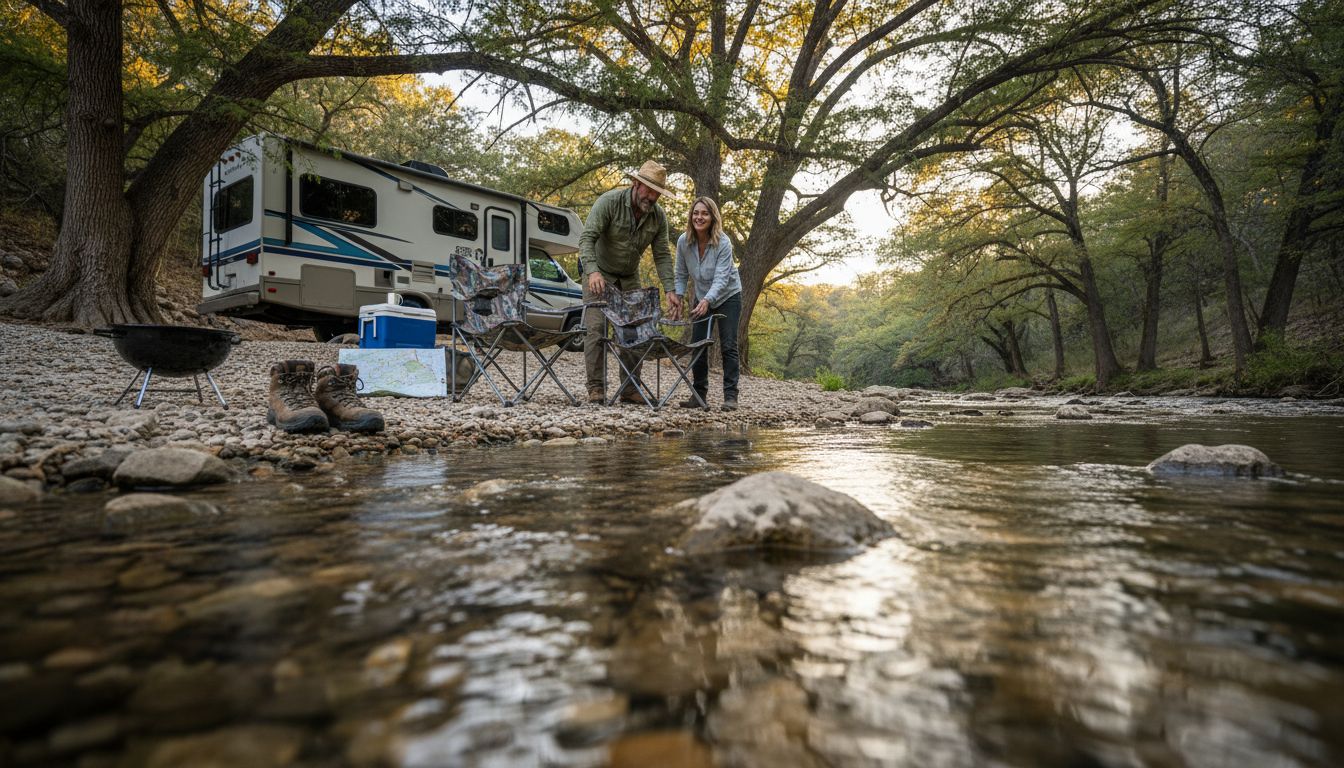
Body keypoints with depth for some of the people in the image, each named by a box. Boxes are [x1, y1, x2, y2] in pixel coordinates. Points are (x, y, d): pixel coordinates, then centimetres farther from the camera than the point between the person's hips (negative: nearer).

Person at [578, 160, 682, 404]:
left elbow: (662, 255, -6)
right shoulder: (609, 202, -21)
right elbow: (587, 237, -27)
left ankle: (630, 389, 5)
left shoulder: (658, 216, -7)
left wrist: (669, 290, -18)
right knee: (596, 327, -13)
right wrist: (593, 271, -44)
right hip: (599, 274, -4)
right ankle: (596, 388, -9)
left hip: (629, 278, 4)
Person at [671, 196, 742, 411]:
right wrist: (677, 297, -17)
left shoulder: (723, 243, -25)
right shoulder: (683, 241, -13)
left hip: (728, 296, -4)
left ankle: (730, 396, -5)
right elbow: (681, 274, -3)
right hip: (703, 299, 4)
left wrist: (706, 301, -47)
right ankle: (699, 394, 10)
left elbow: (721, 278, -32)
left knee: (728, 346, -8)